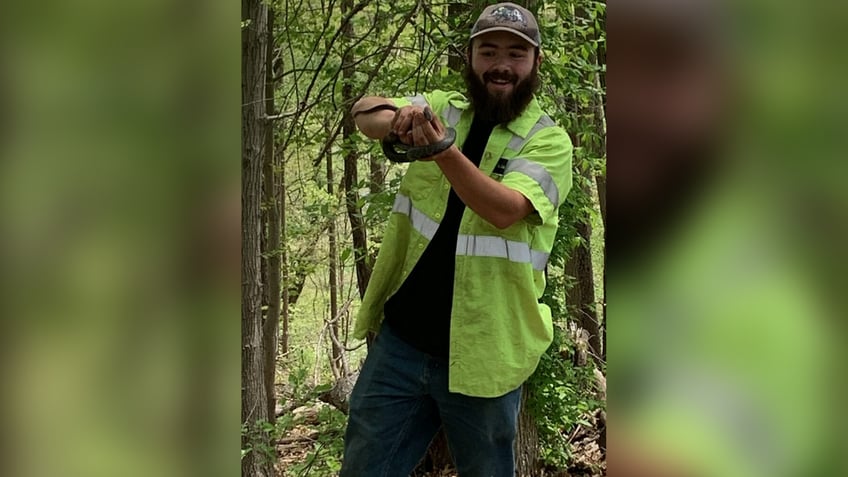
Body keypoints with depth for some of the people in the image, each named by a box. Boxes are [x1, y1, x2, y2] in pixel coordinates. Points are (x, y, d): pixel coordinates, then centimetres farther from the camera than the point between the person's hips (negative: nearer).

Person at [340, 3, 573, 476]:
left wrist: (444, 150, -38)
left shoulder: (548, 140, -6)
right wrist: (396, 119, -30)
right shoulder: (443, 109, 7)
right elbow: (365, 110, -6)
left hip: (481, 352, -3)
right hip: (401, 339, 3)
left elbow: (505, 209, -23)